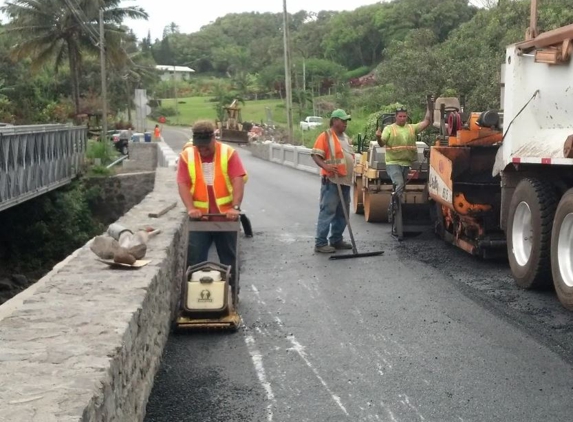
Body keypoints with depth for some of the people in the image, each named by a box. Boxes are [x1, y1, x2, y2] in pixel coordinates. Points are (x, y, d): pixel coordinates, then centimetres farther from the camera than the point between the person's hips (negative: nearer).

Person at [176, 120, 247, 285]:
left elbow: (238, 180, -12)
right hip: (199, 217, 1)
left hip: (225, 216, 0)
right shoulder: (186, 155, -2)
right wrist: (190, 208, -19)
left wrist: (235, 207, -23)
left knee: (229, 257, 11)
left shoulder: (229, 153, -6)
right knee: (195, 259, 2)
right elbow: (183, 184, -6)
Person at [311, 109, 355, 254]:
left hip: (345, 181, 9)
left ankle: (336, 239, 22)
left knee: (342, 213, 12)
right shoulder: (325, 136, -8)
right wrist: (325, 166, -29)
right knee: (328, 211, -9)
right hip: (331, 181, -9)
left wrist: (351, 170, 21)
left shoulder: (346, 138, 18)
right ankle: (320, 243, -5)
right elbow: (315, 155, -15)